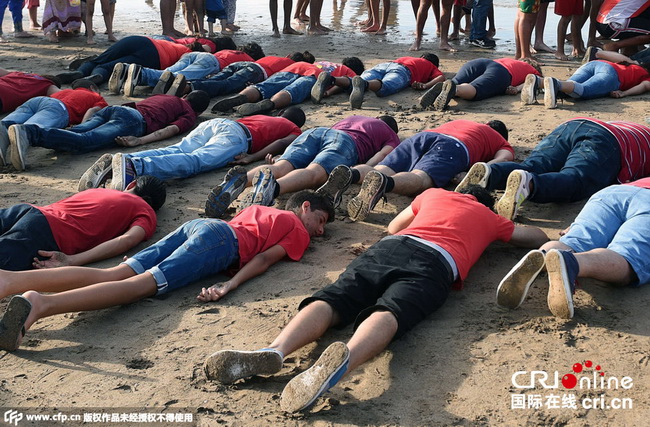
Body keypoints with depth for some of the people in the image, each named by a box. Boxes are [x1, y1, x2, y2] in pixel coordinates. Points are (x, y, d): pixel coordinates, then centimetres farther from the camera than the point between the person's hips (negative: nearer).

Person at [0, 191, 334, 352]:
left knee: (111, 274, -10)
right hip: (220, 241, -7)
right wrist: (230, 286, -13)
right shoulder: (298, 229, 14)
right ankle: (41, 304, -43)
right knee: (140, 285, -23)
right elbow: (265, 258, -1)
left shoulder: (260, 209, 39)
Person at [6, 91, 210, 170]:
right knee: (83, 141, -27)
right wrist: (141, 141, -12)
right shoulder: (189, 115, 20)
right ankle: (29, 133, -49)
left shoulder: (166, 97, 41)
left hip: (112, 109, 7)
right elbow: (171, 129, -1)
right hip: (134, 119, -7)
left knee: (72, 135, -15)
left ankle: (27, 132, -39)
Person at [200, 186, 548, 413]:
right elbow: (538, 238, 48)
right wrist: (504, 229, 63)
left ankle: (274, 352, -45)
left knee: (330, 300, -16)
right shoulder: (491, 219, 35)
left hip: (392, 246, 2)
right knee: (389, 312, -28)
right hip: (437, 262, -2)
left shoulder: (434, 193, 41)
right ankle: (344, 360, -62)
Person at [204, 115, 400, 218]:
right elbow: (383, 154, 9)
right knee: (313, 173, -31)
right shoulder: (392, 136, 30)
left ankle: (241, 178, -51)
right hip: (346, 141, -4)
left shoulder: (353, 118, 46)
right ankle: (273, 187, -64)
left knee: (279, 168, -20)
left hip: (315, 131, 5)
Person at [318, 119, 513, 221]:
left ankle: (350, 174, -46)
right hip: (456, 145, -4)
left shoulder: (458, 122, 45)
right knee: (419, 179, -30)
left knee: (381, 171, -15)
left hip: (423, 135, 4)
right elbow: (504, 157, 13)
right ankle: (384, 182, -62)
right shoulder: (502, 143, 33)